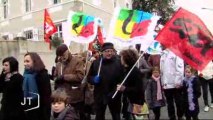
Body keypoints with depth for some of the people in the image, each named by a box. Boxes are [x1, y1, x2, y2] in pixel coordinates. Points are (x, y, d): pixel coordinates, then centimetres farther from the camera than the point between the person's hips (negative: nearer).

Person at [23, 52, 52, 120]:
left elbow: (46, 96, -16)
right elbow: (24, 94, 15)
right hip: (29, 112, 7)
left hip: (40, 113, -7)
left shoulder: (43, 75, -13)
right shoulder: (26, 75, 7)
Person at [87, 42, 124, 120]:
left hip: (114, 96, -1)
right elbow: (89, 77, 5)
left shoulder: (118, 62, -5)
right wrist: (93, 79, -15)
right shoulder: (96, 62, 1)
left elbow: (123, 77, -4)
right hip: (99, 95, 2)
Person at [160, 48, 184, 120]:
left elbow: (180, 68, -12)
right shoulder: (163, 54, 13)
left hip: (175, 84, -5)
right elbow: (162, 70, 12)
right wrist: (162, 82, 7)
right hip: (166, 84, 5)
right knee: (169, 103, 13)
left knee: (178, 102, 8)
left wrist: (178, 81, -18)